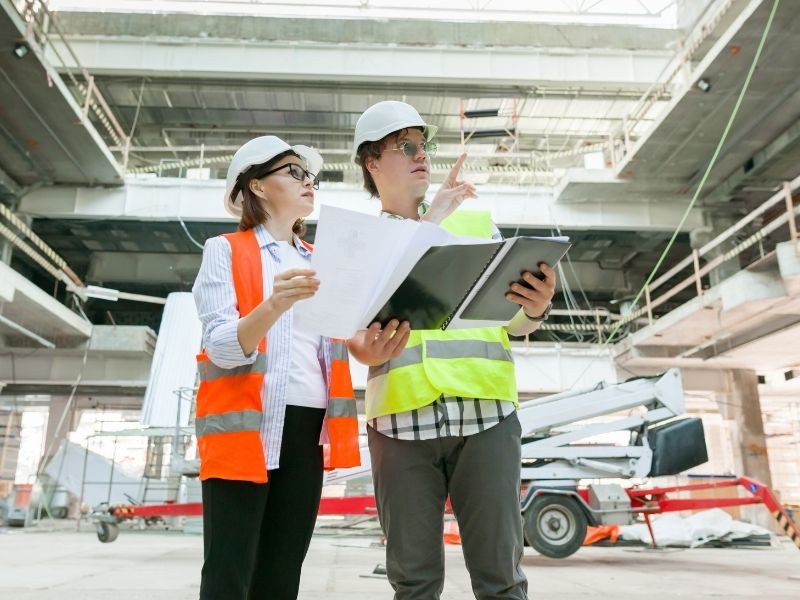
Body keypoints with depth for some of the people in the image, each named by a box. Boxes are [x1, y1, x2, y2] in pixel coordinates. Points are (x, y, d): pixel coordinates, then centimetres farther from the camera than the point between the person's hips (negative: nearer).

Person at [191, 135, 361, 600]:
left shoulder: (321, 262, 18)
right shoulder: (225, 250, 2)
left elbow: (342, 339, 9)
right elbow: (222, 347, -12)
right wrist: (274, 305, -31)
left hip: (309, 429, 5)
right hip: (246, 426, -5)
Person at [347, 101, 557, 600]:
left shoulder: (476, 222, 17)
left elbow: (514, 318, 12)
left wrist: (537, 308, -12)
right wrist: (429, 222, -5)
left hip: (485, 411, 1)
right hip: (401, 418, 0)